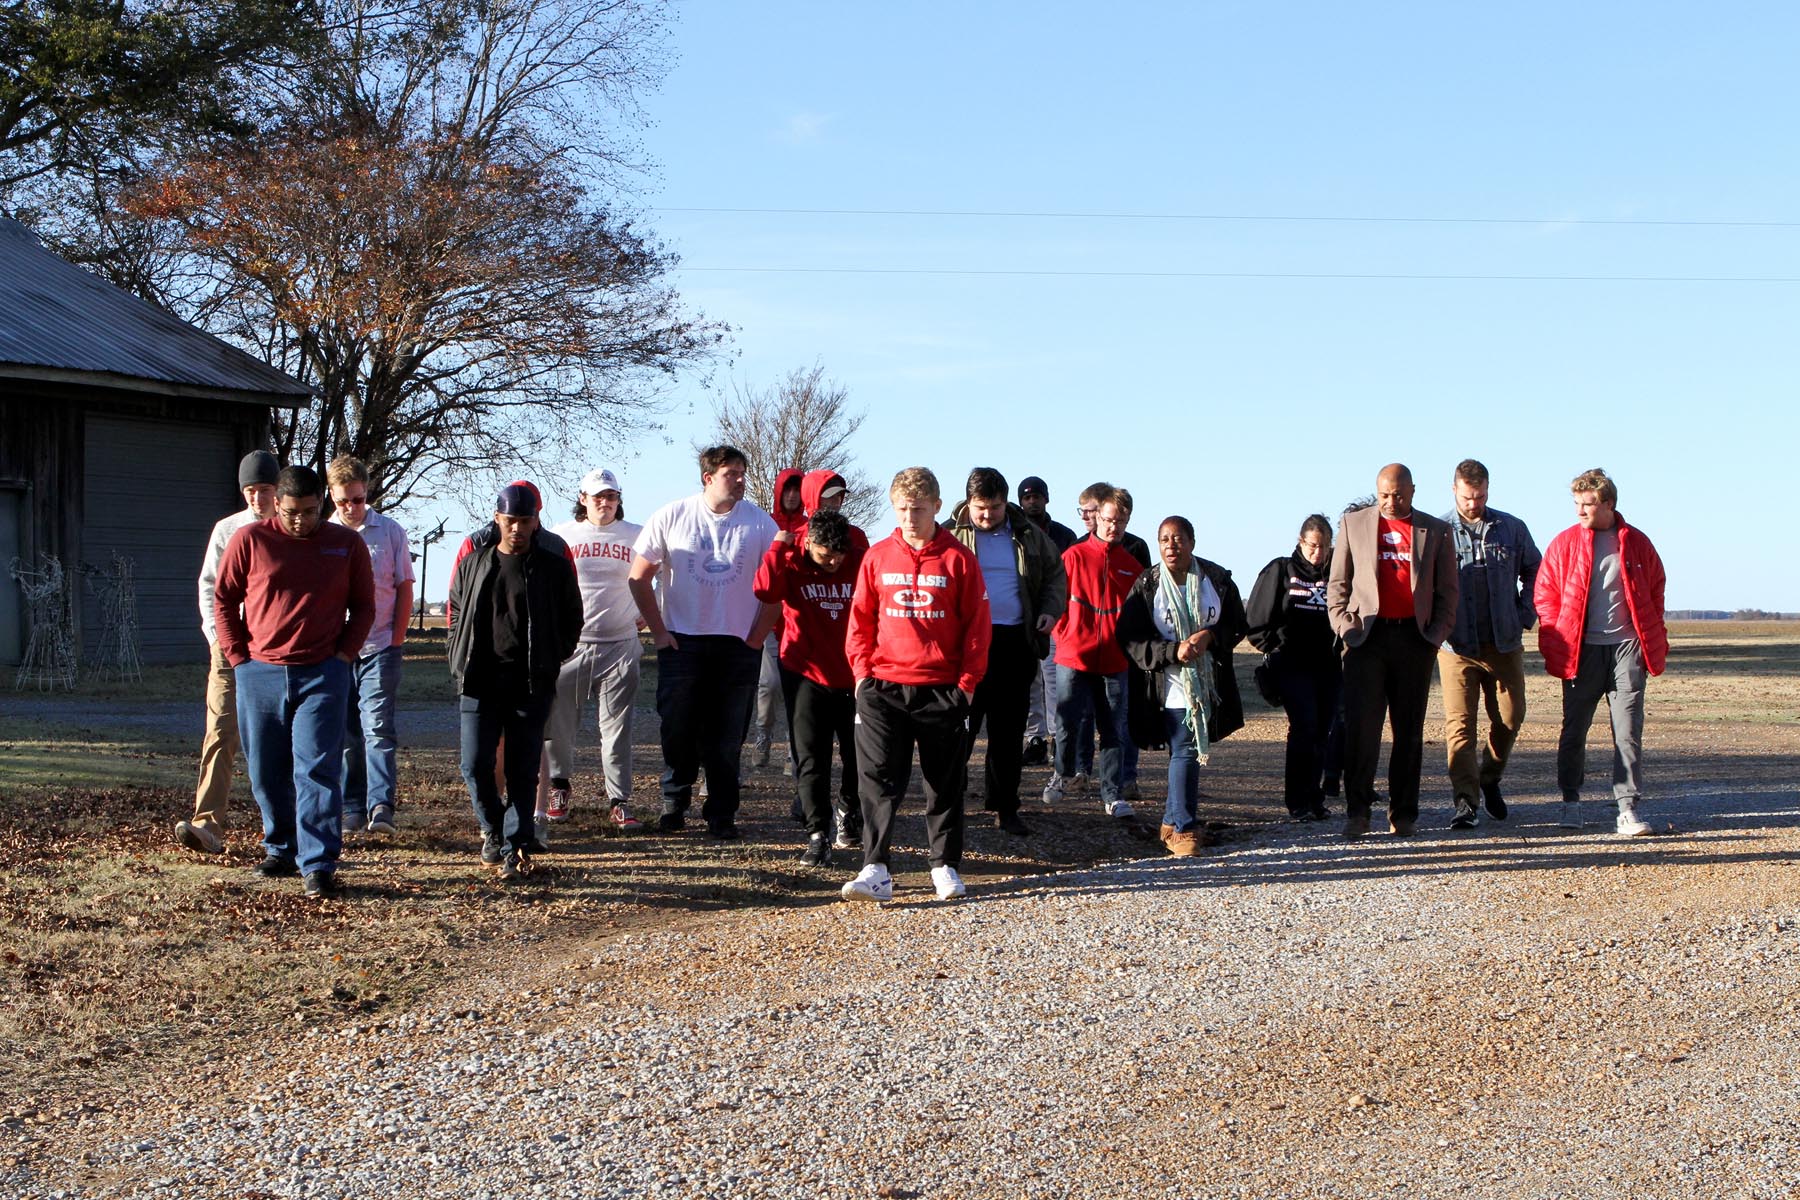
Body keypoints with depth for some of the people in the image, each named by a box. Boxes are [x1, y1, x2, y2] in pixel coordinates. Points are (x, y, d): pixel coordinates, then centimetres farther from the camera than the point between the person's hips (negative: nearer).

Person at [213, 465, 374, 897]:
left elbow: (364, 606, 11)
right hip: (260, 674, 2)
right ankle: (280, 849, 27)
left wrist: (344, 653, -1)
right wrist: (238, 656, 2)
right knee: (267, 772, 10)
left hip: (322, 675, -1)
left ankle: (318, 865, -9)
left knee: (317, 771, -9)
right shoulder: (249, 540, 2)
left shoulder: (347, 545, 5)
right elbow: (223, 599, 9)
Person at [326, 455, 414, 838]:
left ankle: (381, 807, -13)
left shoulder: (390, 531, 3)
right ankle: (352, 809, 13)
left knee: (378, 727, -11)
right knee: (344, 734, 6)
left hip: (379, 648, -2)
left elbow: (404, 588, 6)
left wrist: (397, 638, -1)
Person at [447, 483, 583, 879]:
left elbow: (572, 618, 11)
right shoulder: (473, 563, 11)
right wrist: (460, 660, 10)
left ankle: (516, 846, 5)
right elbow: (457, 613, 20)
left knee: (523, 770, -1)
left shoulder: (553, 565, 4)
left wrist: (551, 660, 3)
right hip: (480, 680, 2)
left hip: (531, 683, -2)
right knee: (475, 765, -4)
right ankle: (493, 828, 20)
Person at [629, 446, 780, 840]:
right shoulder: (671, 517, -2)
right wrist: (659, 631, -1)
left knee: (727, 737, 3)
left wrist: (755, 640, 0)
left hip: (737, 645, 0)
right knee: (678, 730, 1)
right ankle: (674, 804, 17)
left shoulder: (760, 523, -1)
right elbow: (639, 577, 4)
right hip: (681, 642, 0)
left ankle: (721, 815, 12)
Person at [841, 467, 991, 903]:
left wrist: (968, 681, -4)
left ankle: (946, 866, 18)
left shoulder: (958, 560, -1)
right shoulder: (877, 557, 5)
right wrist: (862, 671, -1)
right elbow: (861, 619, 9)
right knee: (879, 779, -4)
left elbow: (977, 625, 1)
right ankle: (876, 870, -5)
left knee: (945, 781, 8)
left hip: (942, 689, -1)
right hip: (883, 686, 1)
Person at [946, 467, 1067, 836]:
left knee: (1009, 730, 7)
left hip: (1016, 643, 3)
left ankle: (1004, 806, 16)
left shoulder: (1028, 535, 9)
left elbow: (1055, 572, 20)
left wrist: (1051, 609, 4)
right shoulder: (952, 535, 0)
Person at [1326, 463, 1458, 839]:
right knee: (1361, 726, -8)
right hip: (1367, 636, -1)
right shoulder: (1354, 524, 9)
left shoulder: (1435, 531, 9)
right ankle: (1357, 811, -3)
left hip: (1414, 638, 1)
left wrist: (1437, 634, -1)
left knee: (1409, 730, 5)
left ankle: (1403, 814, 12)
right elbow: (1337, 583, 11)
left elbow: (1447, 591, 10)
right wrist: (1344, 624, -2)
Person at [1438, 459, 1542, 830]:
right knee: (1459, 723, -8)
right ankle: (1466, 800, -6)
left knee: (1510, 718, 8)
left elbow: (1535, 572, 18)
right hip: (1457, 645, -3)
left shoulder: (1512, 529, 7)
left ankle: (1490, 780, 31)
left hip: (1505, 643, 3)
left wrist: (1525, 615, 7)